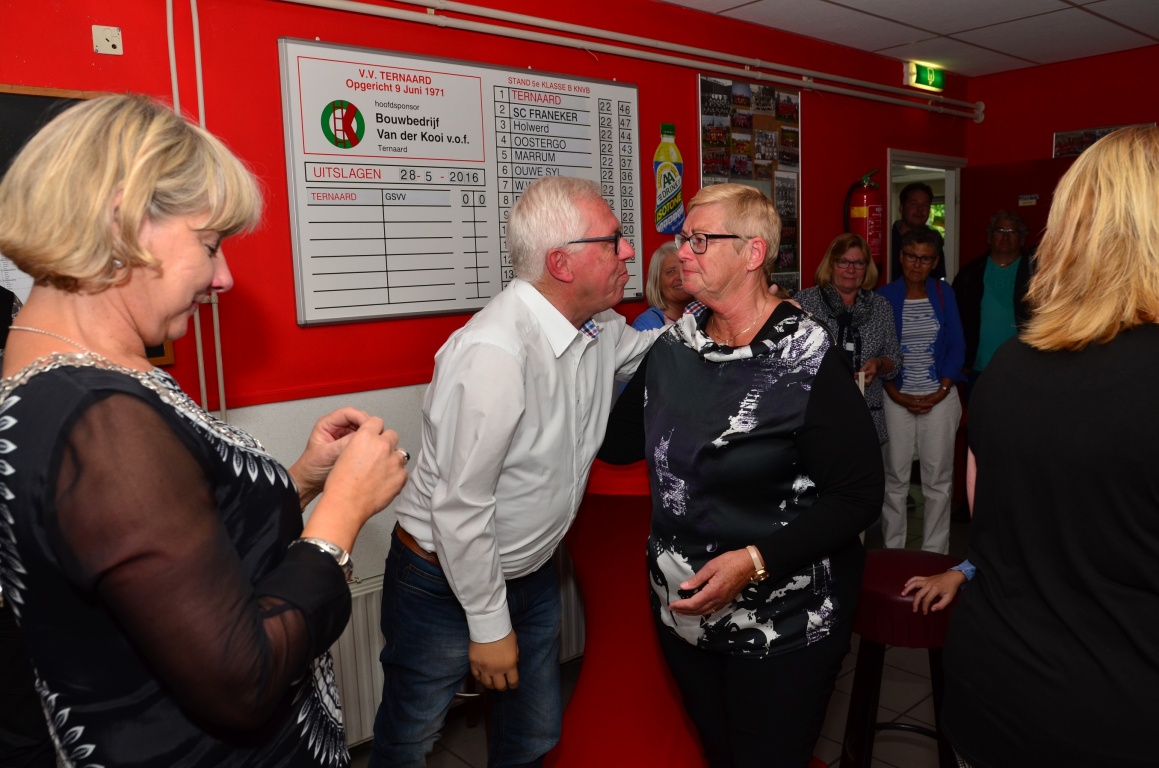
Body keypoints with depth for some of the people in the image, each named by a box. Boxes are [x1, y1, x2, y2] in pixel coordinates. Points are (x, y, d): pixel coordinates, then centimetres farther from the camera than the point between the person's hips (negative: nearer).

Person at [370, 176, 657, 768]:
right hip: (446, 583, -7)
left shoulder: (600, 329, -5)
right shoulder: (494, 352, -31)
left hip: (531, 574, 7)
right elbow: (459, 506, -26)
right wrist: (489, 625, -16)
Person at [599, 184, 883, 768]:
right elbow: (619, 441, 5)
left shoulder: (808, 361, -18)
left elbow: (858, 495, -17)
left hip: (782, 626, -5)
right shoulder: (674, 345, 0)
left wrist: (756, 561, -25)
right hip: (684, 609, 6)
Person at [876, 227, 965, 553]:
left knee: (939, 480, 4)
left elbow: (956, 346, 6)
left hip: (939, 398, 2)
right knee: (895, 479, 2)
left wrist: (941, 392, -5)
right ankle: (893, 552, 13)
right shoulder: (884, 296, 1)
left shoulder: (944, 294, 7)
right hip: (896, 399, -1)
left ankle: (935, 553, 15)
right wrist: (896, 394, -8)